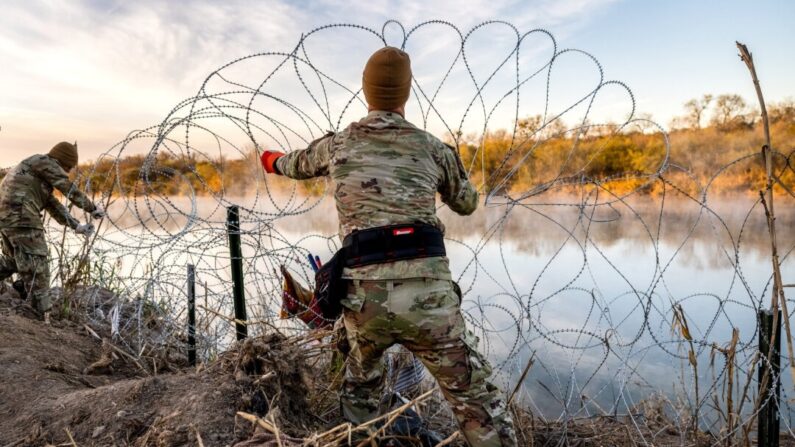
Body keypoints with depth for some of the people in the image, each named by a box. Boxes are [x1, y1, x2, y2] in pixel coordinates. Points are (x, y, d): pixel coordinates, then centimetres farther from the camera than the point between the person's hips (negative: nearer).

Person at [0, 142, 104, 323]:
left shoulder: (38, 172, 26)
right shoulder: (45, 162, -2)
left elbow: (53, 206, 24)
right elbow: (70, 190, -5)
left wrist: (76, 226, 19)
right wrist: (93, 208, 7)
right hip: (22, 217, -10)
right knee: (36, 266, -6)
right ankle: (43, 315, -3)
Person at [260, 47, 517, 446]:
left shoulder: (337, 144, 12)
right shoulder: (434, 148, 10)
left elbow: (296, 165, 34)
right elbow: (467, 205, 27)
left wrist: (273, 160, 59)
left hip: (364, 296, 2)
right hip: (426, 294, -1)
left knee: (359, 395, 29)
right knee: (479, 405, 11)